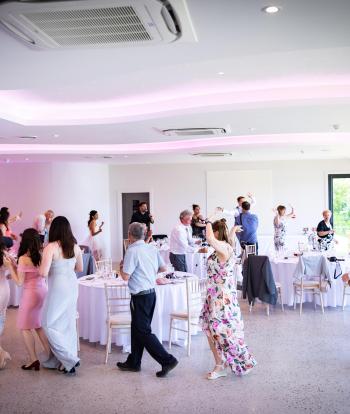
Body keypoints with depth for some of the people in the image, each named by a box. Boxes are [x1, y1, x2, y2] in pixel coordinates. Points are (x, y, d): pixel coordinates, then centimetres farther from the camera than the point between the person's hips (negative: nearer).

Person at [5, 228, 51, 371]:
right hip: (43, 291, 6)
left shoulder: (23, 259, -16)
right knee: (40, 326, 18)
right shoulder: (42, 255, 0)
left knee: (25, 327, 7)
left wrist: (11, 266, -6)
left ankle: (34, 359, 6)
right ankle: (50, 356, 19)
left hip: (31, 293, -6)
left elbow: (19, 282, -12)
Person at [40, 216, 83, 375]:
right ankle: (69, 359, 26)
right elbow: (80, 268, 12)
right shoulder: (75, 246, 0)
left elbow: (43, 273, -19)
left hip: (58, 287, -6)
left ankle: (70, 360, 4)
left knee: (50, 324, 7)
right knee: (68, 323, 16)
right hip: (72, 285, 6)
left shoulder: (51, 247, -16)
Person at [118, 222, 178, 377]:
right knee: (137, 328, 18)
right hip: (151, 293, 8)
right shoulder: (152, 249, 5)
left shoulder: (132, 251, -16)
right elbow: (163, 268, 12)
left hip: (140, 296, -8)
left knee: (143, 332, 0)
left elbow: (125, 276, -16)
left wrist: (121, 267, 3)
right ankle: (133, 362, 28)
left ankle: (167, 360, -2)